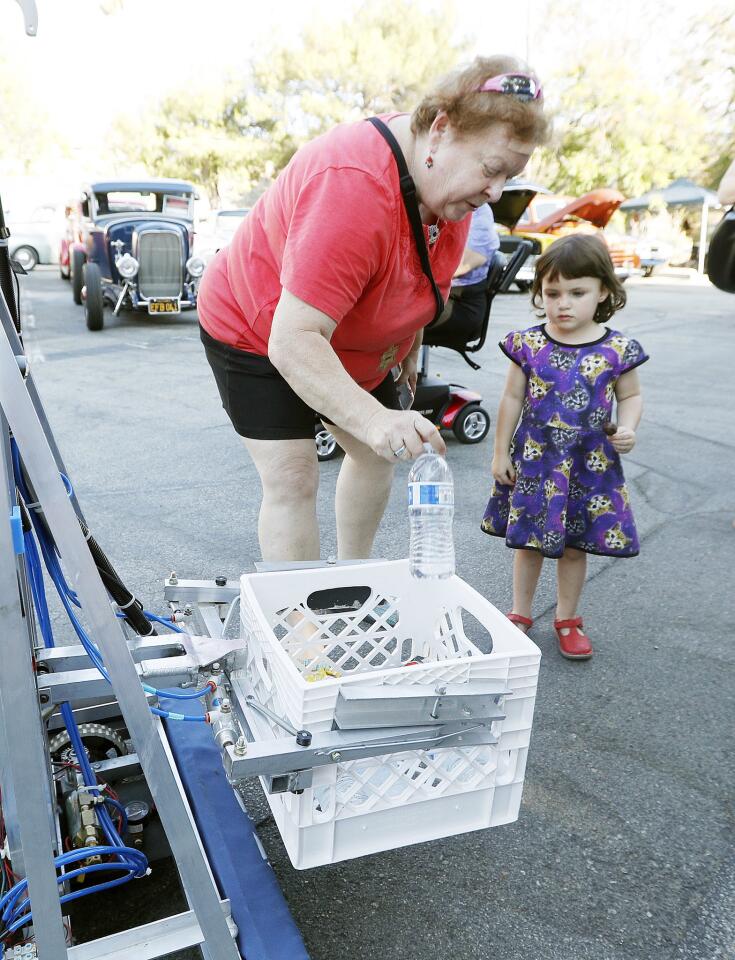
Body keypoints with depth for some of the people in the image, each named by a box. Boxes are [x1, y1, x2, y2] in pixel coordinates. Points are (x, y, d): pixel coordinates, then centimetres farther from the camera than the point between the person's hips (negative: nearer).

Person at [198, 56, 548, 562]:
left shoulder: (454, 178, -11)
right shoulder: (354, 187, -39)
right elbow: (293, 341, -43)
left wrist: (411, 345, 16)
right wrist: (374, 419, -52)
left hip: (357, 341, 8)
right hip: (258, 332, -8)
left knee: (376, 457, 11)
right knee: (292, 477, -15)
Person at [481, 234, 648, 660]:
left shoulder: (618, 349, -7)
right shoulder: (528, 344, -6)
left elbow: (631, 395, 7)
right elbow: (512, 399, 1)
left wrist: (627, 428, -13)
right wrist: (501, 453, 2)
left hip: (590, 464, 0)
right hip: (533, 460, 0)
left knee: (574, 545, 13)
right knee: (529, 541, 13)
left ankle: (568, 619, 33)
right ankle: (521, 613, 33)